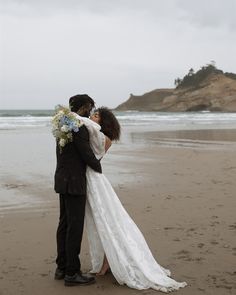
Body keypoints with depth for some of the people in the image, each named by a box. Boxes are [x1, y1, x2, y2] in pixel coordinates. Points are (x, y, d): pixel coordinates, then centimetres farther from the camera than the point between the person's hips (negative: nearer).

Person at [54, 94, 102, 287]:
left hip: (63, 180, 10)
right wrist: (99, 168, 1)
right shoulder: (79, 127, -17)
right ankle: (72, 273, 2)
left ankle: (62, 267, 22)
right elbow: (87, 154, -18)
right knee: (75, 227, -4)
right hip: (74, 183, -10)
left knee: (65, 224, 14)